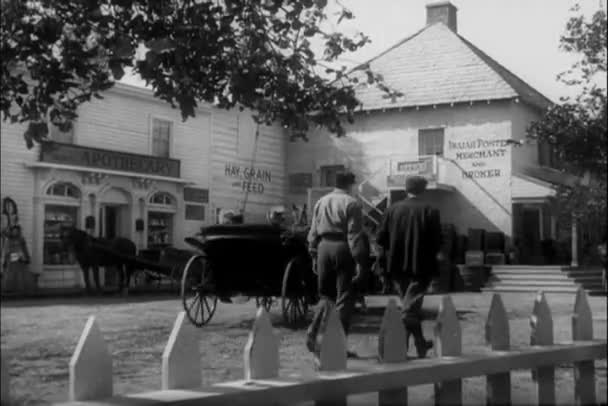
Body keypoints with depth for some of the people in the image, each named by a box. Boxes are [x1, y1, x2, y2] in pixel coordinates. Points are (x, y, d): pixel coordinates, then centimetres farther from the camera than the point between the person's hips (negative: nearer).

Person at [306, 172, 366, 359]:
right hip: (342, 247, -5)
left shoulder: (321, 202, 12)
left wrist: (314, 255, 16)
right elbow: (354, 234, -11)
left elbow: (313, 232, 12)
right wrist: (358, 259, -10)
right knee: (344, 298, 2)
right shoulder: (352, 203, -5)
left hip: (324, 247, 5)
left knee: (326, 294, 17)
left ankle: (313, 332, 0)